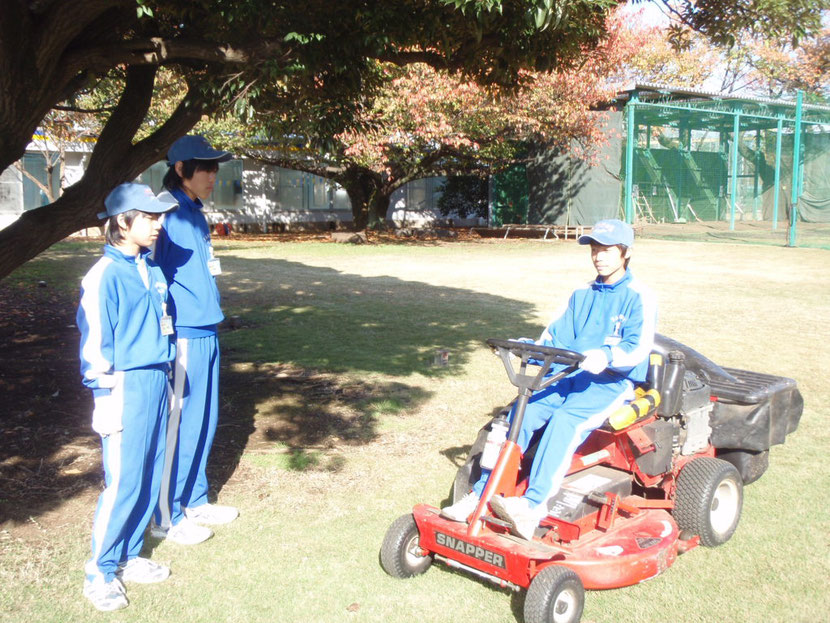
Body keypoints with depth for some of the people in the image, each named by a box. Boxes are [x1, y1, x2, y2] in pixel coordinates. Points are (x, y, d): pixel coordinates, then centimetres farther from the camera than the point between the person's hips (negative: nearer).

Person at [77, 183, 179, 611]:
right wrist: (105, 400, -12)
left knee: (150, 477, 13)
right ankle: (99, 574, 13)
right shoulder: (105, 275, -13)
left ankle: (128, 557, 28)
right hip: (126, 387, -7)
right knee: (123, 483, -2)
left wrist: (165, 381, 16)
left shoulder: (150, 269, 9)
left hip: (156, 382, 8)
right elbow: (95, 343, -12)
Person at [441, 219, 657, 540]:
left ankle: (533, 506, -43)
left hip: (614, 383, -6)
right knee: (521, 413, -20)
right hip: (572, 376, 6)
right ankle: (481, 495, -21)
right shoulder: (582, 296, 19)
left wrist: (606, 355, -35)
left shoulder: (639, 297, -1)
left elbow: (639, 347, -15)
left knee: (565, 419, -35)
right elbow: (555, 337, 16)